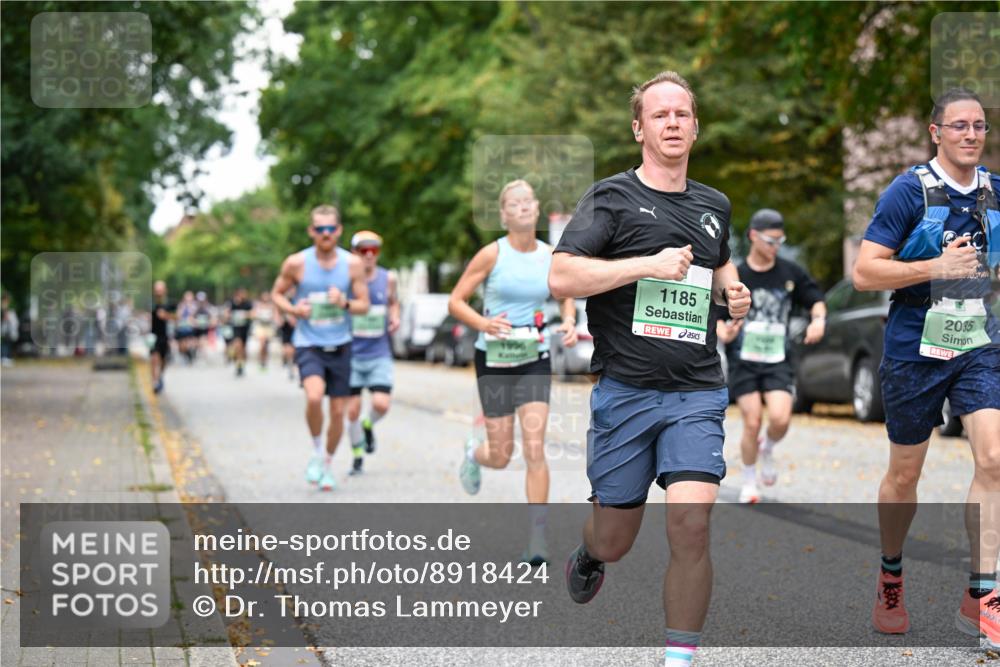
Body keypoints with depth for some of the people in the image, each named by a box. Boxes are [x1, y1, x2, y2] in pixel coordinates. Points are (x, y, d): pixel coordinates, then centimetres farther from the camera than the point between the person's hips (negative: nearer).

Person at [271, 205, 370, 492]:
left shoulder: (352, 264, -2)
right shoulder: (296, 263, -6)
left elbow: (364, 305, 3)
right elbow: (277, 293, 8)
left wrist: (344, 303, -19)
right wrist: (293, 309, -12)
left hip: (340, 346, 2)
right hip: (308, 345, -2)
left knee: (338, 411, 6)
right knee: (314, 396, -27)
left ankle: (328, 463, 30)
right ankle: (316, 452, -3)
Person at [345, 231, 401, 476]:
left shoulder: (388, 278, 0)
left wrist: (395, 317, -1)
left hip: (379, 354, 1)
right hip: (351, 354, -1)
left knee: (381, 404, -14)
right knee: (352, 410, 1)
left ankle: (368, 425, 21)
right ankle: (357, 456, 22)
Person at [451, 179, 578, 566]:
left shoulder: (552, 256, 1)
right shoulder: (492, 254, -8)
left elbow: (566, 297, 18)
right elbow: (455, 301, -5)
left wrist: (568, 322, -3)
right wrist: (483, 323, -24)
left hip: (535, 360, 2)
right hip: (494, 359, -2)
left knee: (535, 449, -10)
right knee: (501, 456, 4)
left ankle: (538, 537, -5)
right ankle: (473, 452, 43)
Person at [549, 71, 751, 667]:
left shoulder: (715, 205, 15)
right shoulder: (613, 197, -2)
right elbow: (561, 277, -12)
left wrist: (733, 290, 13)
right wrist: (648, 264, -18)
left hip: (697, 394, 3)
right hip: (625, 390, -2)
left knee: (691, 518, -17)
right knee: (614, 540, 8)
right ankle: (588, 555, 47)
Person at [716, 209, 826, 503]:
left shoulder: (791, 272, 4)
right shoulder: (735, 276, -1)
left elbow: (816, 300, 13)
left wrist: (818, 320, -8)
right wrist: (724, 333, -19)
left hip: (778, 360, 1)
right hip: (743, 360, -1)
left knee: (780, 418, -17)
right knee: (752, 423, -6)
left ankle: (768, 449, 19)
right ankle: (749, 482, 15)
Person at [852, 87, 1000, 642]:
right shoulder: (909, 192, -10)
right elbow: (864, 272, -15)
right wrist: (937, 268, -22)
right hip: (914, 351, -3)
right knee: (904, 475, 9)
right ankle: (889, 578, 32)